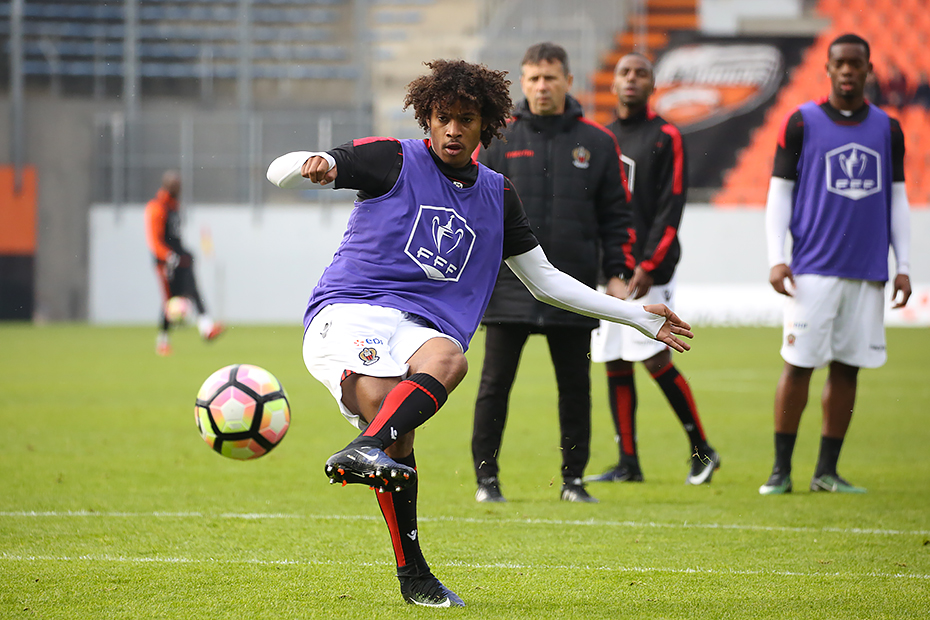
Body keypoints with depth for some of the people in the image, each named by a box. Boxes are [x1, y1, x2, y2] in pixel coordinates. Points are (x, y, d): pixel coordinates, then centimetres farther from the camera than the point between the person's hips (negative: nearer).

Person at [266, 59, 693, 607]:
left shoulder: (497, 196, 21)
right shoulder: (394, 160, 7)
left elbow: (544, 279, 30)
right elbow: (281, 170, 0)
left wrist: (638, 317, 27)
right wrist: (312, 167, -27)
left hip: (421, 329, 4)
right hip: (348, 311, -4)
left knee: (448, 357, -35)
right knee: (396, 435, -33)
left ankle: (367, 449, -53)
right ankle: (412, 575, -27)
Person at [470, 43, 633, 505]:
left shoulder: (597, 143, 7)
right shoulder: (498, 140, 5)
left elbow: (615, 215, 10)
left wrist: (618, 272, 2)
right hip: (508, 288, -1)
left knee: (575, 387, 5)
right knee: (495, 384, 0)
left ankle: (573, 479, 15)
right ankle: (486, 477, 9)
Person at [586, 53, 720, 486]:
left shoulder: (666, 138, -2)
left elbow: (670, 209, -8)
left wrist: (648, 267, -15)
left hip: (649, 270, -6)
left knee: (654, 359, -10)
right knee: (614, 364, 3)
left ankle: (701, 450, 3)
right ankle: (628, 462, 8)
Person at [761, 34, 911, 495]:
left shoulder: (887, 129, 11)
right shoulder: (802, 123, 2)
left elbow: (897, 199, 15)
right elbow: (779, 192, 2)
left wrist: (903, 266, 8)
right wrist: (776, 259, -7)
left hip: (867, 271, 3)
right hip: (813, 269, -3)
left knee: (848, 368, 3)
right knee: (799, 365, -6)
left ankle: (827, 472, 9)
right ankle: (781, 470, 1)